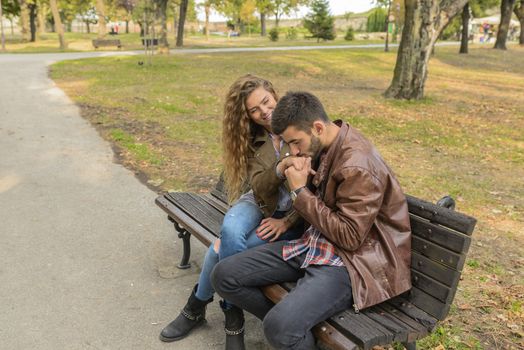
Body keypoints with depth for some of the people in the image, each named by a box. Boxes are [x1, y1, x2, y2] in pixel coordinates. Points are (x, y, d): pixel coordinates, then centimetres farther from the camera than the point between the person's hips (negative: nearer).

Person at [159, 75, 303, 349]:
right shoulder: (253, 138, 1)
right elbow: (260, 187, -13)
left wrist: (287, 222, -18)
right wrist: (281, 170, -34)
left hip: (295, 214, -3)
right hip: (261, 204, 3)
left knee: (223, 249, -24)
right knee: (231, 232, -32)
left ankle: (197, 307, 3)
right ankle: (232, 315, -13)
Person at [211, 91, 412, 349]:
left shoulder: (359, 166, -24)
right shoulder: (322, 146, 3)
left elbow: (349, 237, -22)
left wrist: (300, 192, -18)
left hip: (352, 261, -8)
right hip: (316, 243, 9)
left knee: (280, 327, -32)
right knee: (224, 275, -1)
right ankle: (289, 327, 12)